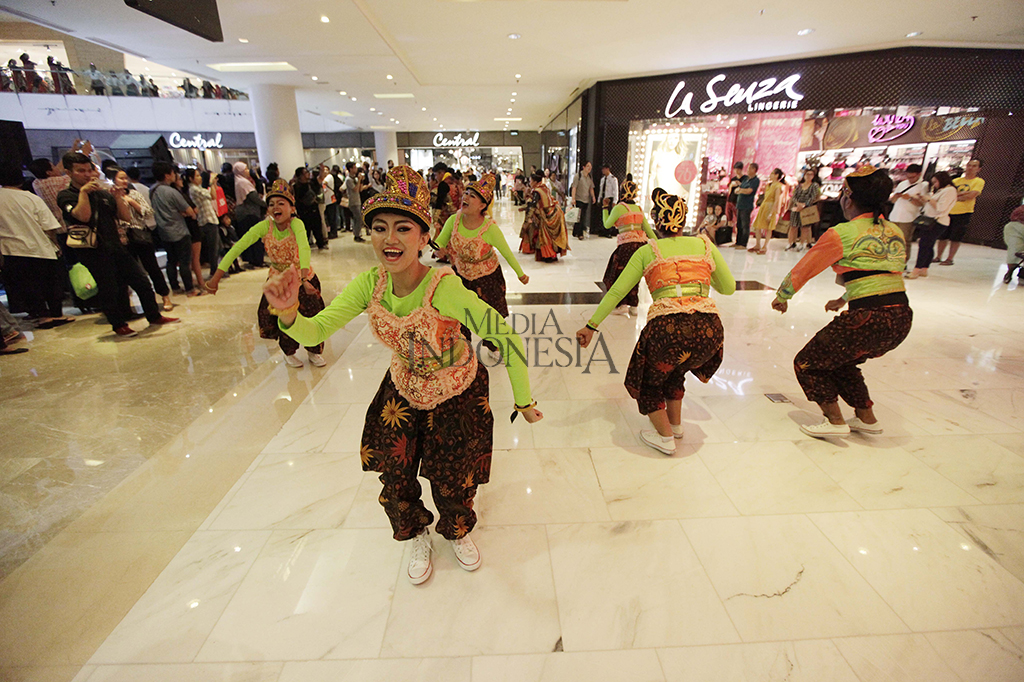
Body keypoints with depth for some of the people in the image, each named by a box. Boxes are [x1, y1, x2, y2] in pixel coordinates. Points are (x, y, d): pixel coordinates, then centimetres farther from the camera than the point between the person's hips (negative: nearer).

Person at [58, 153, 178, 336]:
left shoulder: (103, 194, 14)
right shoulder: (65, 196, -1)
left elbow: (126, 217, 8)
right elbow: (83, 216, -19)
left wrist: (118, 197, -5)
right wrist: (83, 191, -15)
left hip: (116, 246, 5)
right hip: (93, 251, -5)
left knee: (141, 280, 3)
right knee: (108, 290, -2)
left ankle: (155, 316, 14)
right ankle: (119, 325, 11)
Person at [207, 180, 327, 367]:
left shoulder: (296, 224, -25)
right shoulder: (265, 226, -17)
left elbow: (304, 248, -42)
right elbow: (238, 247, -20)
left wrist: (304, 277, -57)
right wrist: (217, 276, -25)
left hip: (302, 277, -2)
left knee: (312, 315, 1)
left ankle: (313, 351, 27)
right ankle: (289, 352, 31)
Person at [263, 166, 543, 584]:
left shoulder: (443, 288, -34)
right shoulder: (369, 284, -18)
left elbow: (506, 337, -31)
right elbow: (314, 333, -17)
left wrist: (524, 401, -24)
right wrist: (287, 312, -39)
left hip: (458, 394, -4)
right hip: (404, 390, 4)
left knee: (451, 482, 12)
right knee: (394, 479, 12)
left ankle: (458, 531, 50)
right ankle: (417, 537, 47)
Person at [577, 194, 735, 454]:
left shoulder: (647, 251, 14)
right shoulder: (705, 245, 19)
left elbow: (616, 292, 11)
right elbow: (729, 287, 26)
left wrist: (591, 325, 15)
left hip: (667, 326, -3)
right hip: (709, 327, 4)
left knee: (647, 380, 25)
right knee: (673, 367, 35)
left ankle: (665, 437, 23)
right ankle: (675, 424, 43)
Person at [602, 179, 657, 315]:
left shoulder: (619, 208, -2)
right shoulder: (639, 209, 15)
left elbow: (607, 225, 8)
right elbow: (648, 229, 11)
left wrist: (605, 209, 21)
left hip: (627, 244, -6)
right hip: (642, 243, 6)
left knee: (619, 274, 6)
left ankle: (622, 305, 1)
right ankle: (633, 305, 16)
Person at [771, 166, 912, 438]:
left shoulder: (842, 234, -6)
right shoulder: (895, 232, 16)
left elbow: (804, 269, 2)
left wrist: (781, 297, 18)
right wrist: (845, 299, 40)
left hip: (869, 318, -8)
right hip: (902, 317, 8)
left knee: (807, 363, 9)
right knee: (839, 361, 28)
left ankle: (835, 421, 9)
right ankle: (867, 418, 33)